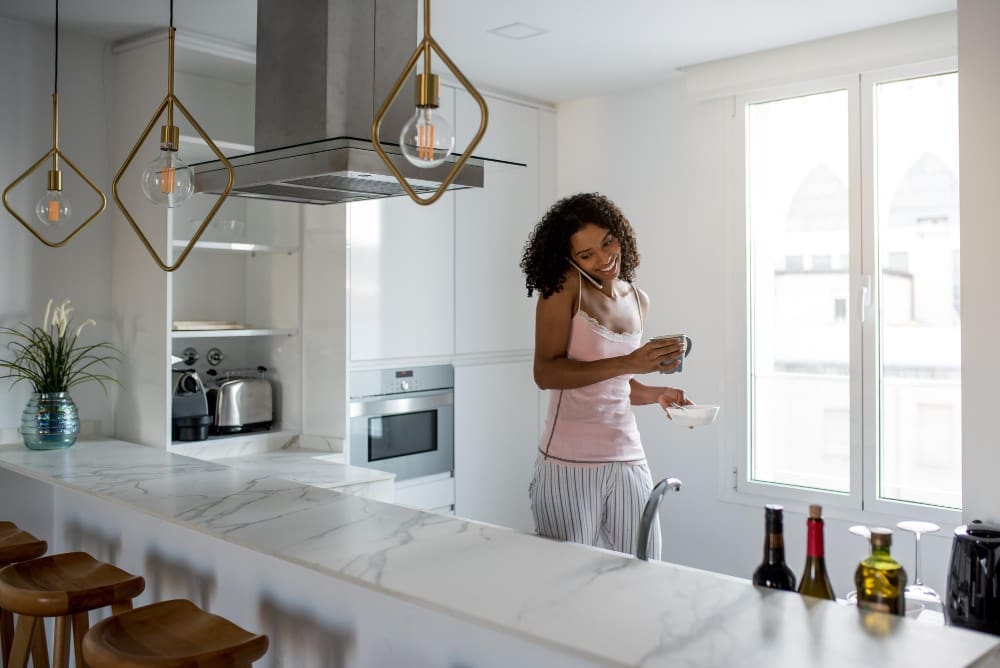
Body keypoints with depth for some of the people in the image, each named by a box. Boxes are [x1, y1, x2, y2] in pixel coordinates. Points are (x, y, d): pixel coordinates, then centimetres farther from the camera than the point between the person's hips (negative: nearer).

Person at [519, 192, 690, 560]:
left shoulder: (638, 301, 10)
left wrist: (658, 394, 4)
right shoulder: (564, 285, -7)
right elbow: (545, 373, -18)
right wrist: (628, 362, -24)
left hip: (628, 460, 5)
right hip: (569, 464, -5)